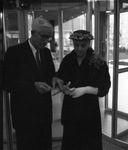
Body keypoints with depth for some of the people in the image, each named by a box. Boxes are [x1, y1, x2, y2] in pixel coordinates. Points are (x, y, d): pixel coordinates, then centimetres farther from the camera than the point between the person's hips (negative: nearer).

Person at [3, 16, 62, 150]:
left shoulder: (46, 52, 8)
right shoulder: (14, 52, -11)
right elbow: (8, 84, -14)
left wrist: (53, 79, -6)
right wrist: (34, 85, -26)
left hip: (45, 113, 6)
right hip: (25, 114, -5)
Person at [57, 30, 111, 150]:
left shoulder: (98, 63, -8)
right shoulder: (67, 60, 1)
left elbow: (104, 89, -9)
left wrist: (86, 89, -22)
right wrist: (64, 88, -14)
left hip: (90, 109, -2)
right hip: (70, 109, 2)